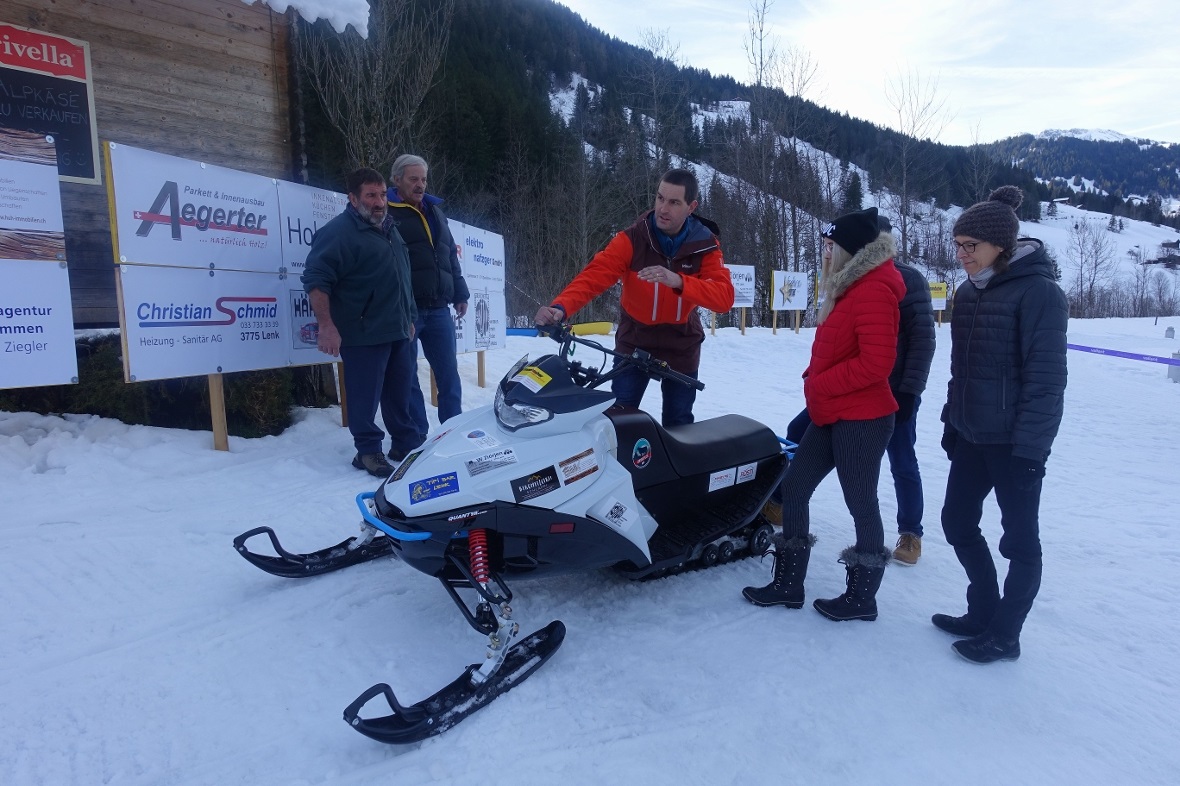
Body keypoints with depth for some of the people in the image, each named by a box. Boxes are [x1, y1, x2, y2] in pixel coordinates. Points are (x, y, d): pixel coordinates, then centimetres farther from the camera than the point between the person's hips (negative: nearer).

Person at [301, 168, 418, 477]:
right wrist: (327, 326, -23)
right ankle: (368, 451, 11)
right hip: (363, 335, -8)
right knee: (366, 397, -1)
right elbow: (315, 279, -16)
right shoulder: (339, 231, -10)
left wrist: (408, 319, 24)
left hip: (397, 331, 8)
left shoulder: (389, 228, 17)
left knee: (400, 393, 15)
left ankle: (406, 443, 26)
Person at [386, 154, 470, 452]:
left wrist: (459, 293, 18)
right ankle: (415, 439, 10)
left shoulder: (434, 210, 18)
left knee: (448, 374, 8)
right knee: (407, 378, 2)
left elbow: (451, 255, 22)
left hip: (438, 308, 6)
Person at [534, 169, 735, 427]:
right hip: (634, 340, -1)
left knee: (678, 424, 10)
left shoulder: (705, 245, -12)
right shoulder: (632, 238, -16)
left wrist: (678, 281, -41)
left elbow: (725, 296, -24)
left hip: (682, 345, 1)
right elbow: (595, 275, -27)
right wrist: (561, 307, -46)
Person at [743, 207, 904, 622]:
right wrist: (816, 381, 6)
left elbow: (876, 362, -24)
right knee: (794, 487, 10)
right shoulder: (852, 285, 15)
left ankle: (862, 597, 23)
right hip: (831, 415, 10)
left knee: (861, 504, 4)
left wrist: (821, 383, -15)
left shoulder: (874, 289, -16)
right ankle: (788, 583, 22)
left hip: (860, 420, -10)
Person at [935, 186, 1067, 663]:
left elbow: (1046, 378, -18)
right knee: (958, 523, 14)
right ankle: (984, 612, 32)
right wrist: (951, 421, 15)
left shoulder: (1039, 292, -14)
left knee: (1019, 538, 7)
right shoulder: (968, 292, 9)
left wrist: (1029, 449, -20)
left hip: (1013, 442, -8)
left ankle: (1004, 636, 21)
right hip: (971, 436, 8)